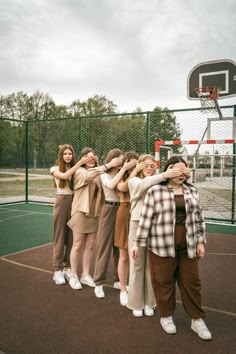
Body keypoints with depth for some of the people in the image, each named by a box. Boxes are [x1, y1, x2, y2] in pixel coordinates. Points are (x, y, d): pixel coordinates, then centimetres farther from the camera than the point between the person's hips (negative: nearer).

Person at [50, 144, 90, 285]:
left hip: (74, 202, 3)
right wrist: (80, 163, -22)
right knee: (60, 236, 2)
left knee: (71, 237, 7)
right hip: (62, 202, -3)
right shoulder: (55, 169, 0)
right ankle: (58, 270, 11)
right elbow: (65, 176, -21)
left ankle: (68, 268, 20)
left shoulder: (76, 170, 7)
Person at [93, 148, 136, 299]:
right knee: (105, 246, 1)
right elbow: (111, 185, -23)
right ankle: (99, 283, 11)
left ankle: (118, 280, 25)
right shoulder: (104, 175, -1)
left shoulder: (123, 175, 8)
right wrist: (123, 169, -21)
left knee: (120, 246, 10)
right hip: (110, 210, -4)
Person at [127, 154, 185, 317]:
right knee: (137, 265, 8)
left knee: (151, 265, 11)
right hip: (138, 225, -2)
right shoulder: (134, 181, -1)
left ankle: (149, 302, 27)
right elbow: (144, 184, -23)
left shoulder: (158, 183, 7)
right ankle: (137, 303, 23)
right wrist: (164, 175, -35)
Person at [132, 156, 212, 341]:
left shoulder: (192, 191, 7)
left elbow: (199, 218, 11)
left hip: (188, 245, 4)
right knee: (164, 281, 7)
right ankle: (166, 316, 27)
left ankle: (197, 320, 24)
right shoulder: (155, 191, -6)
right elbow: (146, 218, -6)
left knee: (191, 281, 10)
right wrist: (138, 242, -5)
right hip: (162, 244, -3)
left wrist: (201, 241, 6)